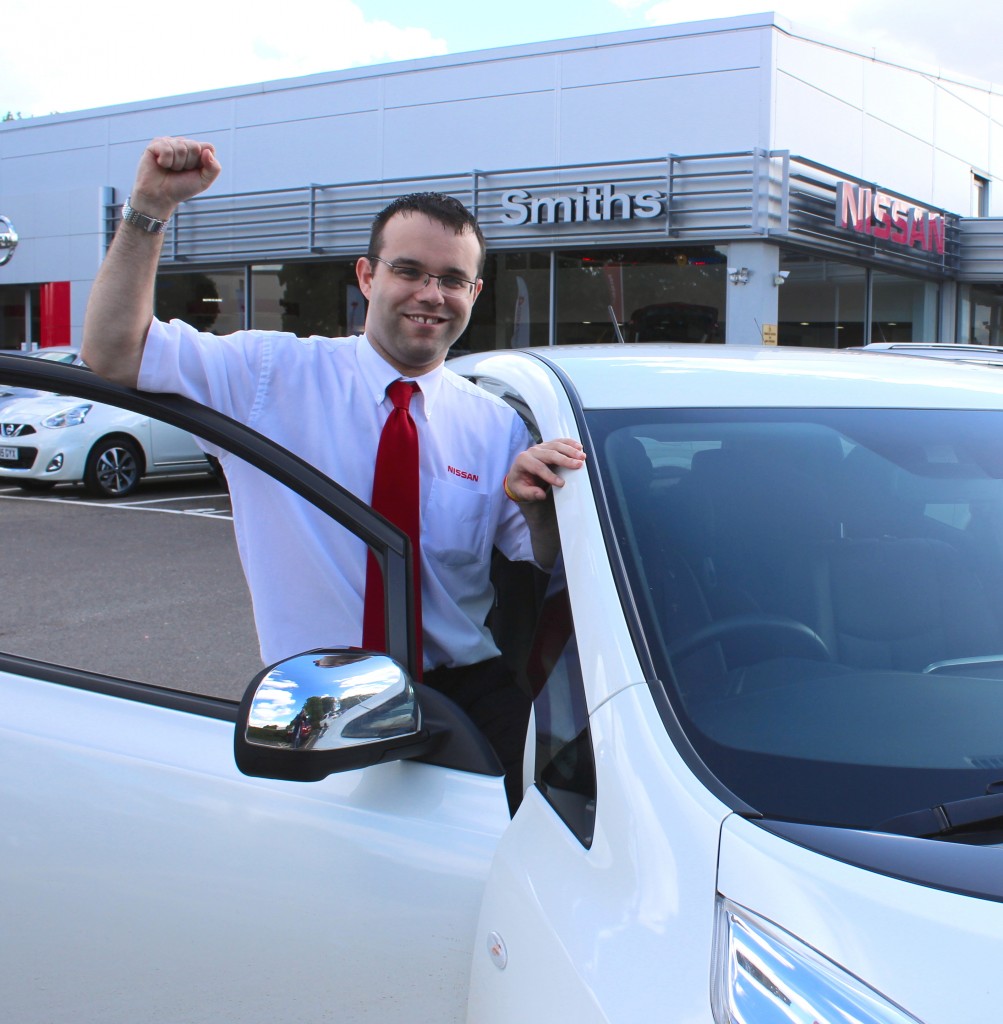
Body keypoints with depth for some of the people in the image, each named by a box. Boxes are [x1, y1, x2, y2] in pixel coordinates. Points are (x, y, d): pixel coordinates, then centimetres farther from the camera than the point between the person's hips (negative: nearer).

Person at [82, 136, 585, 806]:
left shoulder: (499, 428, 8)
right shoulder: (274, 375, 3)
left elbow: (542, 574, 7)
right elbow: (112, 355, -2)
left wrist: (534, 504, -15)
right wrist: (151, 208, -9)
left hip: (472, 694, 1)